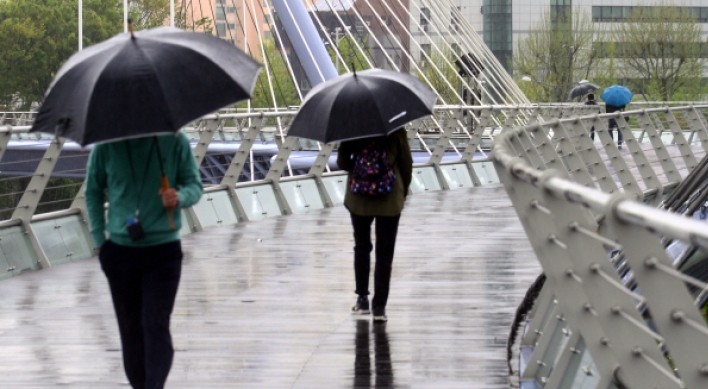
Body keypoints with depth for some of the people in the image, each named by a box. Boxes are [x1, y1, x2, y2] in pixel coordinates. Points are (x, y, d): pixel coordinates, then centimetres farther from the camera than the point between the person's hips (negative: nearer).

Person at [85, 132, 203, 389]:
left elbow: (195, 185, 0)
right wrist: (99, 239, 5)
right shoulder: (107, 144, -3)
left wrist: (180, 198, -24)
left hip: (163, 250, -2)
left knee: (156, 325, -12)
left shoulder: (174, 141, -7)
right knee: (130, 327, 9)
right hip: (119, 250, 2)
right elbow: (93, 191, 10)